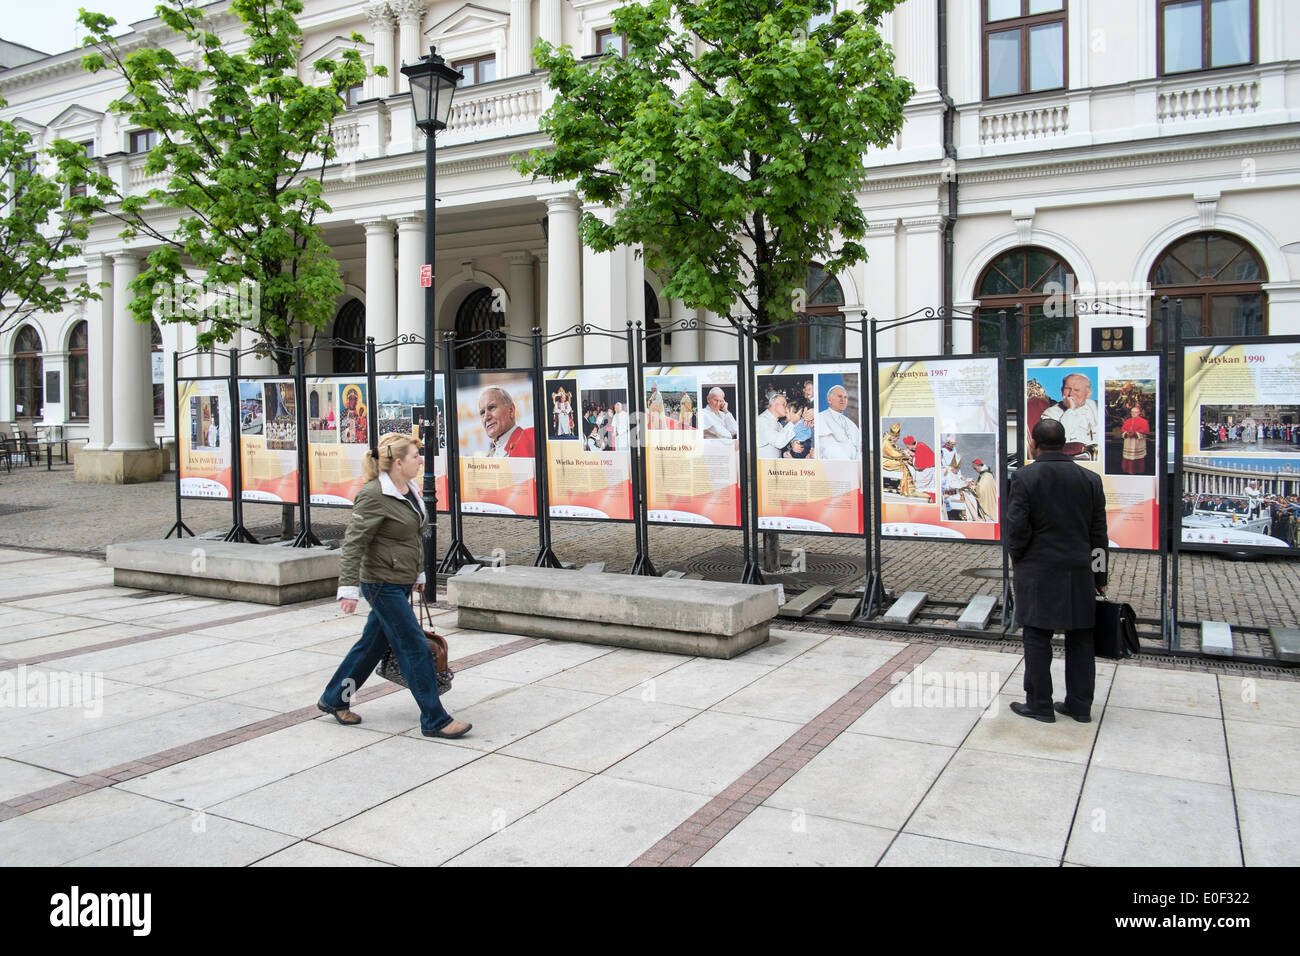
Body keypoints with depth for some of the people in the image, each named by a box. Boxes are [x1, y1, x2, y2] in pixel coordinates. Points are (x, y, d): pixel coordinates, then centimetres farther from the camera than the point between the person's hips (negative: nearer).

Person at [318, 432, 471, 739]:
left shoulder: (410, 489, 8)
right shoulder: (374, 495, -19)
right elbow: (354, 543, -20)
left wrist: (418, 573, 24)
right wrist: (349, 587, -23)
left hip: (401, 583, 9)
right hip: (382, 584, -9)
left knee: (373, 643, 18)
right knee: (415, 648, -5)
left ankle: (334, 700, 35)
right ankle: (435, 720, 4)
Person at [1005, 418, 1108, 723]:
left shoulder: (1024, 477, -11)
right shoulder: (1090, 479, 2)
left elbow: (1016, 526, -15)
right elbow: (1098, 533, 6)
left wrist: (1017, 557, 4)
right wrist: (1099, 576, 12)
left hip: (1038, 572, -4)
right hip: (1079, 573, 4)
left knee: (1038, 639, 6)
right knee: (1080, 640, 12)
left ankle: (1039, 704, 13)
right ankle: (1080, 705, 21)